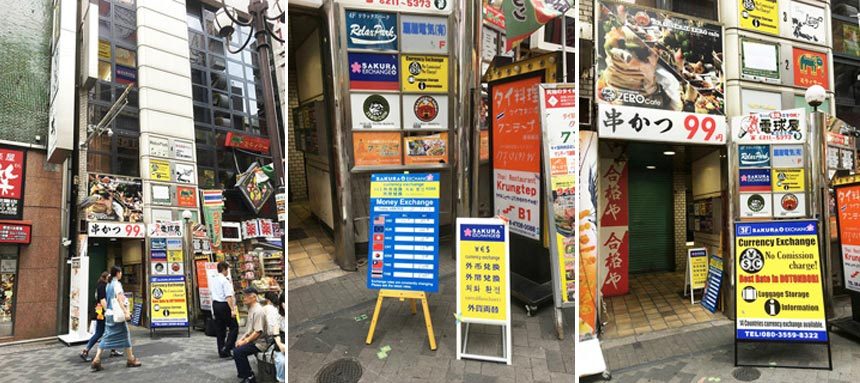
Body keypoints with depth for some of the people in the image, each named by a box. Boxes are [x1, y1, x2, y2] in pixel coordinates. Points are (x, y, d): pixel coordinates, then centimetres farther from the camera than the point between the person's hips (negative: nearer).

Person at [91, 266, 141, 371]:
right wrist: (126, 312, -24)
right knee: (125, 335, 3)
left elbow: (107, 300, 16)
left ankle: (96, 360, -2)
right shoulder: (117, 284, -11)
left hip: (109, 314, 8)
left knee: (106, 337, 7)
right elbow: (119, 299, -20)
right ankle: (130, 359, 10)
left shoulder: (108, 285, 13)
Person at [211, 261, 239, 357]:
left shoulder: (214, 280, 9)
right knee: (234, 327, 0)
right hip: (224, 305, -9)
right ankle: (226, 349, -8)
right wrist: (232, 310, -24)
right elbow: (228, 296, -22)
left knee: (219, 328, 14)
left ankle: (221, 351, 19)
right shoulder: (225, 280, -16)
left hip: (215, 304, 9)